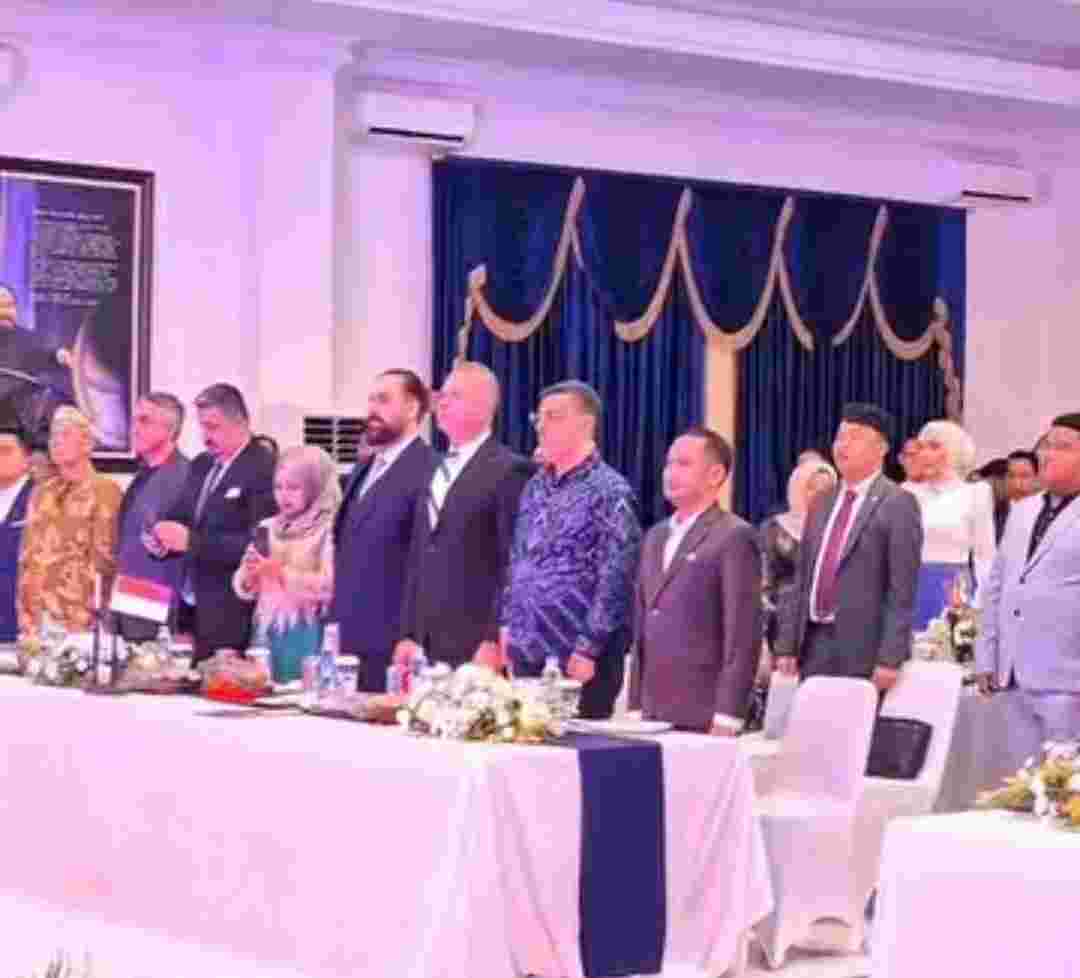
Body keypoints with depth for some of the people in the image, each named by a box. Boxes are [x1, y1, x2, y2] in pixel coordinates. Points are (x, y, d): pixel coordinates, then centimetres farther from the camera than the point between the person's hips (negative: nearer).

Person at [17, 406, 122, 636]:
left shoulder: (106, 491, -3)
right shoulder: (41, 494, 14)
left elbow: (106, 558, -6)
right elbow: (28, 557, 15)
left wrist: (94, 615, -9)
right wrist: (26, 614, 7)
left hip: (82, 616, -5)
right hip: (39, 613, 5)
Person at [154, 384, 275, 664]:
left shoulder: (264, 470, -13)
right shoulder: (201, 464, 14)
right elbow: (182, 516, 21)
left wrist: (191, 541, -22)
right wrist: (163, 537, -3)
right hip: (190, 608, 7)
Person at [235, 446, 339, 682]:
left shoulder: (329, 530, -7)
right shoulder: (268, 528, 11)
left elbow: (329, 587, -16)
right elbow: (244, 589, 13)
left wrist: (282, 572, -14)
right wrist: (249, 571, -8)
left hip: (307, 637, -5)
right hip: (268, 633, 5)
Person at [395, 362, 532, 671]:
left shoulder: (510, 471, -7)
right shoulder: (435, 471, 18)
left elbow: (513, 565, -12)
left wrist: (494, 640, -16)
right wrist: (408, 634, 12)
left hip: (477, 646, -7)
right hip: (426, 645, 7)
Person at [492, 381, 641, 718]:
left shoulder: (609, 491, -11)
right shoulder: (536, 486, 11)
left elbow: (615, 578, -16)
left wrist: (589, 648, -18)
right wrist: (507, 626, 10)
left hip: (579, 659, -7)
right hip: (528, 653, 7)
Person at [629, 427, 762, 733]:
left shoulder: (735, 537, -8)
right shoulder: (655, 537, 17)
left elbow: (743, 637, -13)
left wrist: (726, 716, -18)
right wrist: (635, 704, 14)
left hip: (703, 717, -7)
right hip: (653, 713, 7)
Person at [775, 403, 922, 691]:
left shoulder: (898, 504, -6)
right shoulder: (822, 503, 16)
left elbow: (902, 590, -11)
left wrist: (889, 658, -17)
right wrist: (787, 646, 9)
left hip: (864, 650, -6)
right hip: (814, 645, 6)